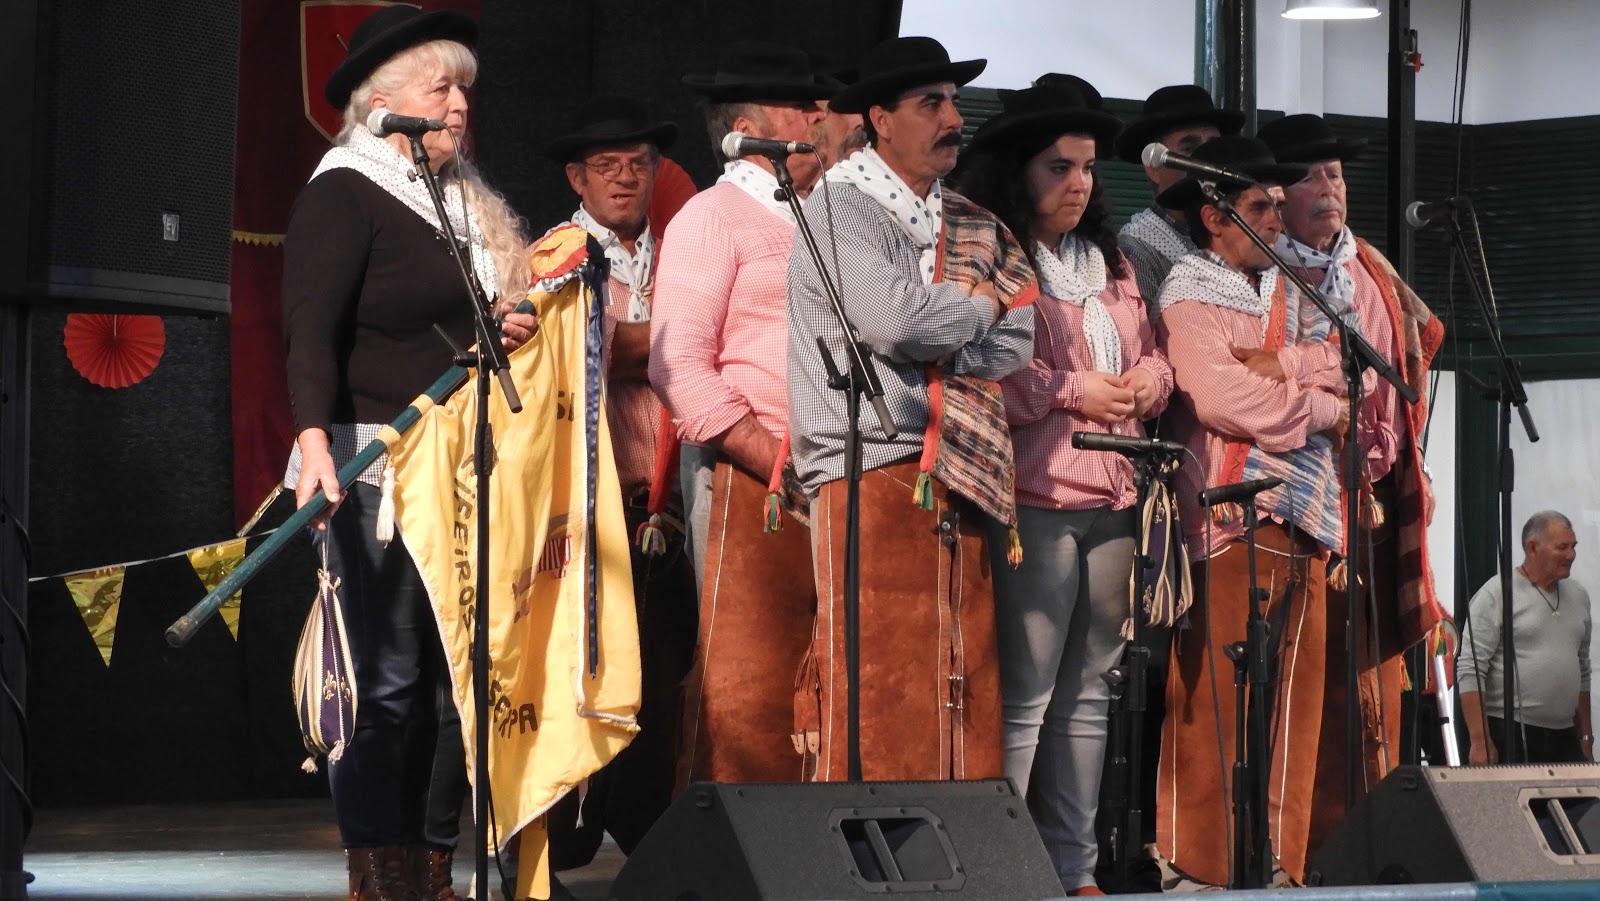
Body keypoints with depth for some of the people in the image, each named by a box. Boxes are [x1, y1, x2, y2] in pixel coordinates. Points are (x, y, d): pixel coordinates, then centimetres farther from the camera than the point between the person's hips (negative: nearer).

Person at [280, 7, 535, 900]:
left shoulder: (470, 204, 19)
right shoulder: (344, 193, -5)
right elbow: (313, 327, -17)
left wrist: (515, 328, 3)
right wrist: (314, 435, -31)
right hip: (377, 464, -7)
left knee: (456, 671, 6)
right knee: (387, 676, -9)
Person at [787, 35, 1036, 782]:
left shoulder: (972, 227, 19)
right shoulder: (842, 208, -1)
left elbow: (1014, 345, 7)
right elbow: (895, 320, -17)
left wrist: (925, 348, -8)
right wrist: (980, 305, 0)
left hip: (957, 484, 6)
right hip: (872, 478, -6)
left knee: (966, 713, 3)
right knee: (876, 717, -9)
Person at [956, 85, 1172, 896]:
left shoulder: (1111, 268, 21)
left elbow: (1153, 353, 25)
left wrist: (1145, 383, 2)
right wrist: (1072, 391, -11)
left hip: (1112, 500, 8)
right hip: (1034, 500, -8)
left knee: (1088, 691, 9)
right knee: (1024, 696, -9)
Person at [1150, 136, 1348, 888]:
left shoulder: (1289, 289, 21)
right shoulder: (1189, 292, -2)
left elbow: (1335, 369, 9)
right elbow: (1219, 399, -16)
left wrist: (1274, 363, -10)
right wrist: (1323, 407, -3)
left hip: (1303, 515, 7)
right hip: (1228, 516, -7)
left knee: (1293, 694, 6)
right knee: (1216, 696, -8)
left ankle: (1281, 857, 9)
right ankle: (1203, 862, -5)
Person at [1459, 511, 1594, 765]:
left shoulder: (1578, 596, 16)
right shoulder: (1496, 594, -5)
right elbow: (1469, 672, -11)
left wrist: (1586, 738, 18)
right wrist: (1480, 743, -17)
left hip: (1564, 737, 6)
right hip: (1509, 738, -6)